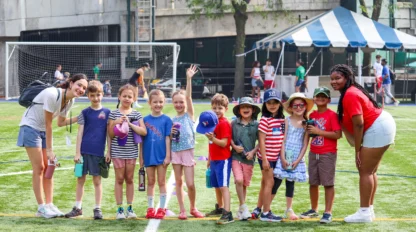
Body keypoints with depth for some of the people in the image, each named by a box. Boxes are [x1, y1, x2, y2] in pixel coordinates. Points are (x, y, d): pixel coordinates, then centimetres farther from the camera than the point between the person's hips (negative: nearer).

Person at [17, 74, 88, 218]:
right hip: (30, 126, -8)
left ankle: (49, 205, 6)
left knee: (48, 167, 3)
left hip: (43, 130, 8)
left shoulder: (70, 101, -2)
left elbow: (61, 123, 9)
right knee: (38, 167, -8)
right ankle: (41, 207, -3)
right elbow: (48, 124, -23)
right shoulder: (53, 95, -28)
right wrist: (49, 150, -19)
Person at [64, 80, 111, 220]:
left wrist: (108, 152, 0)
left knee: (97, 180, 5)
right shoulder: (85, 113, 4)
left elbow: (109, 133, 5)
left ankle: (98, 209, 12)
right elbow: (80, 133, 3)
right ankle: (78, 207, 16)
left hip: (98, 152, -1)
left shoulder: (107, 113, 3)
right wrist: (77, 152, -2)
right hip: (84, 151, 1)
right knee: (80, 179, 7)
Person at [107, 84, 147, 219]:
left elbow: (144, 132, -8)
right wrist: (115, 123, -14)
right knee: (119, 179, 2)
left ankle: (130, 207, 14)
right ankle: (119, 208, 6)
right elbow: (110, 135, 2)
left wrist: (130, 124, -16)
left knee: (129, 179, 8)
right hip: (117, 151, -1)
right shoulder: (114, 114, 2)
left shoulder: (136, 115, 4)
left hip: (131, 152, 1)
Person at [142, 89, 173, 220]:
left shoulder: (166, 120, -3)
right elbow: (142, 139, 5)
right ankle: (150, 208, 17)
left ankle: (162, 209, 10)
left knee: (161, 182, 4)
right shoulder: (145, 120, 2)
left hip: (161, 155, -2)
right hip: (149, 155, 2)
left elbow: (167, 138, -4)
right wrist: (141, 157, 4)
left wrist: (168, 155, -8)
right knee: (150, 182, 10)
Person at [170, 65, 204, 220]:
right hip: (175, 152, 3)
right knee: (178, 182, 5)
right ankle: (182, 210, 12)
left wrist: (189, 79, -18)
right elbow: (169, 139, 13)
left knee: (190, 183, -5)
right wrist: (171, 133, -9)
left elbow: (189, 96, -9)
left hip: (188, 151, -3)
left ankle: (193, 208, 15)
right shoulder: (172, 120, 10)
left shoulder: (189, 114, 3)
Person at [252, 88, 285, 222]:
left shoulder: (282, 120, 7)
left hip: (277, 157, 6)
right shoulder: (265, 120, -12)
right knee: (269, 182, -3)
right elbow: (261, 140, -14)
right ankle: (266, 213, 5)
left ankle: (258, 209, 25)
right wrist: (264, 159, -17)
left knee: (265, 183, 14)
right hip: (267, 157, -6)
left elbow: (283, 139, 12)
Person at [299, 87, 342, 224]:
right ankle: (314, 210, 26)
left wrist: (319, 131, -19)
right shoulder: (312, 115, 10)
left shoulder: (332, 115, -10)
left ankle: (328, 213, 0)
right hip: (313, 153, 7)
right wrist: (308, 131, 1)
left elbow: (338, 135, -18)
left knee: (328, 183, -3)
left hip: (328, 154, -7)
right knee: (313, 182, 13)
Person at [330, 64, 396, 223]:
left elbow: (358, 124, -22)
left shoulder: (350, 95, -21)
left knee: (365, 172, -5)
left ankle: (364, 213, -1)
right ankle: (369, 210, 23)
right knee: (369, 171, 16)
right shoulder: (350, 92, 11)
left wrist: (357, 150, -16)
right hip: (381, 126, 11)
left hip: (378, 130, -11)